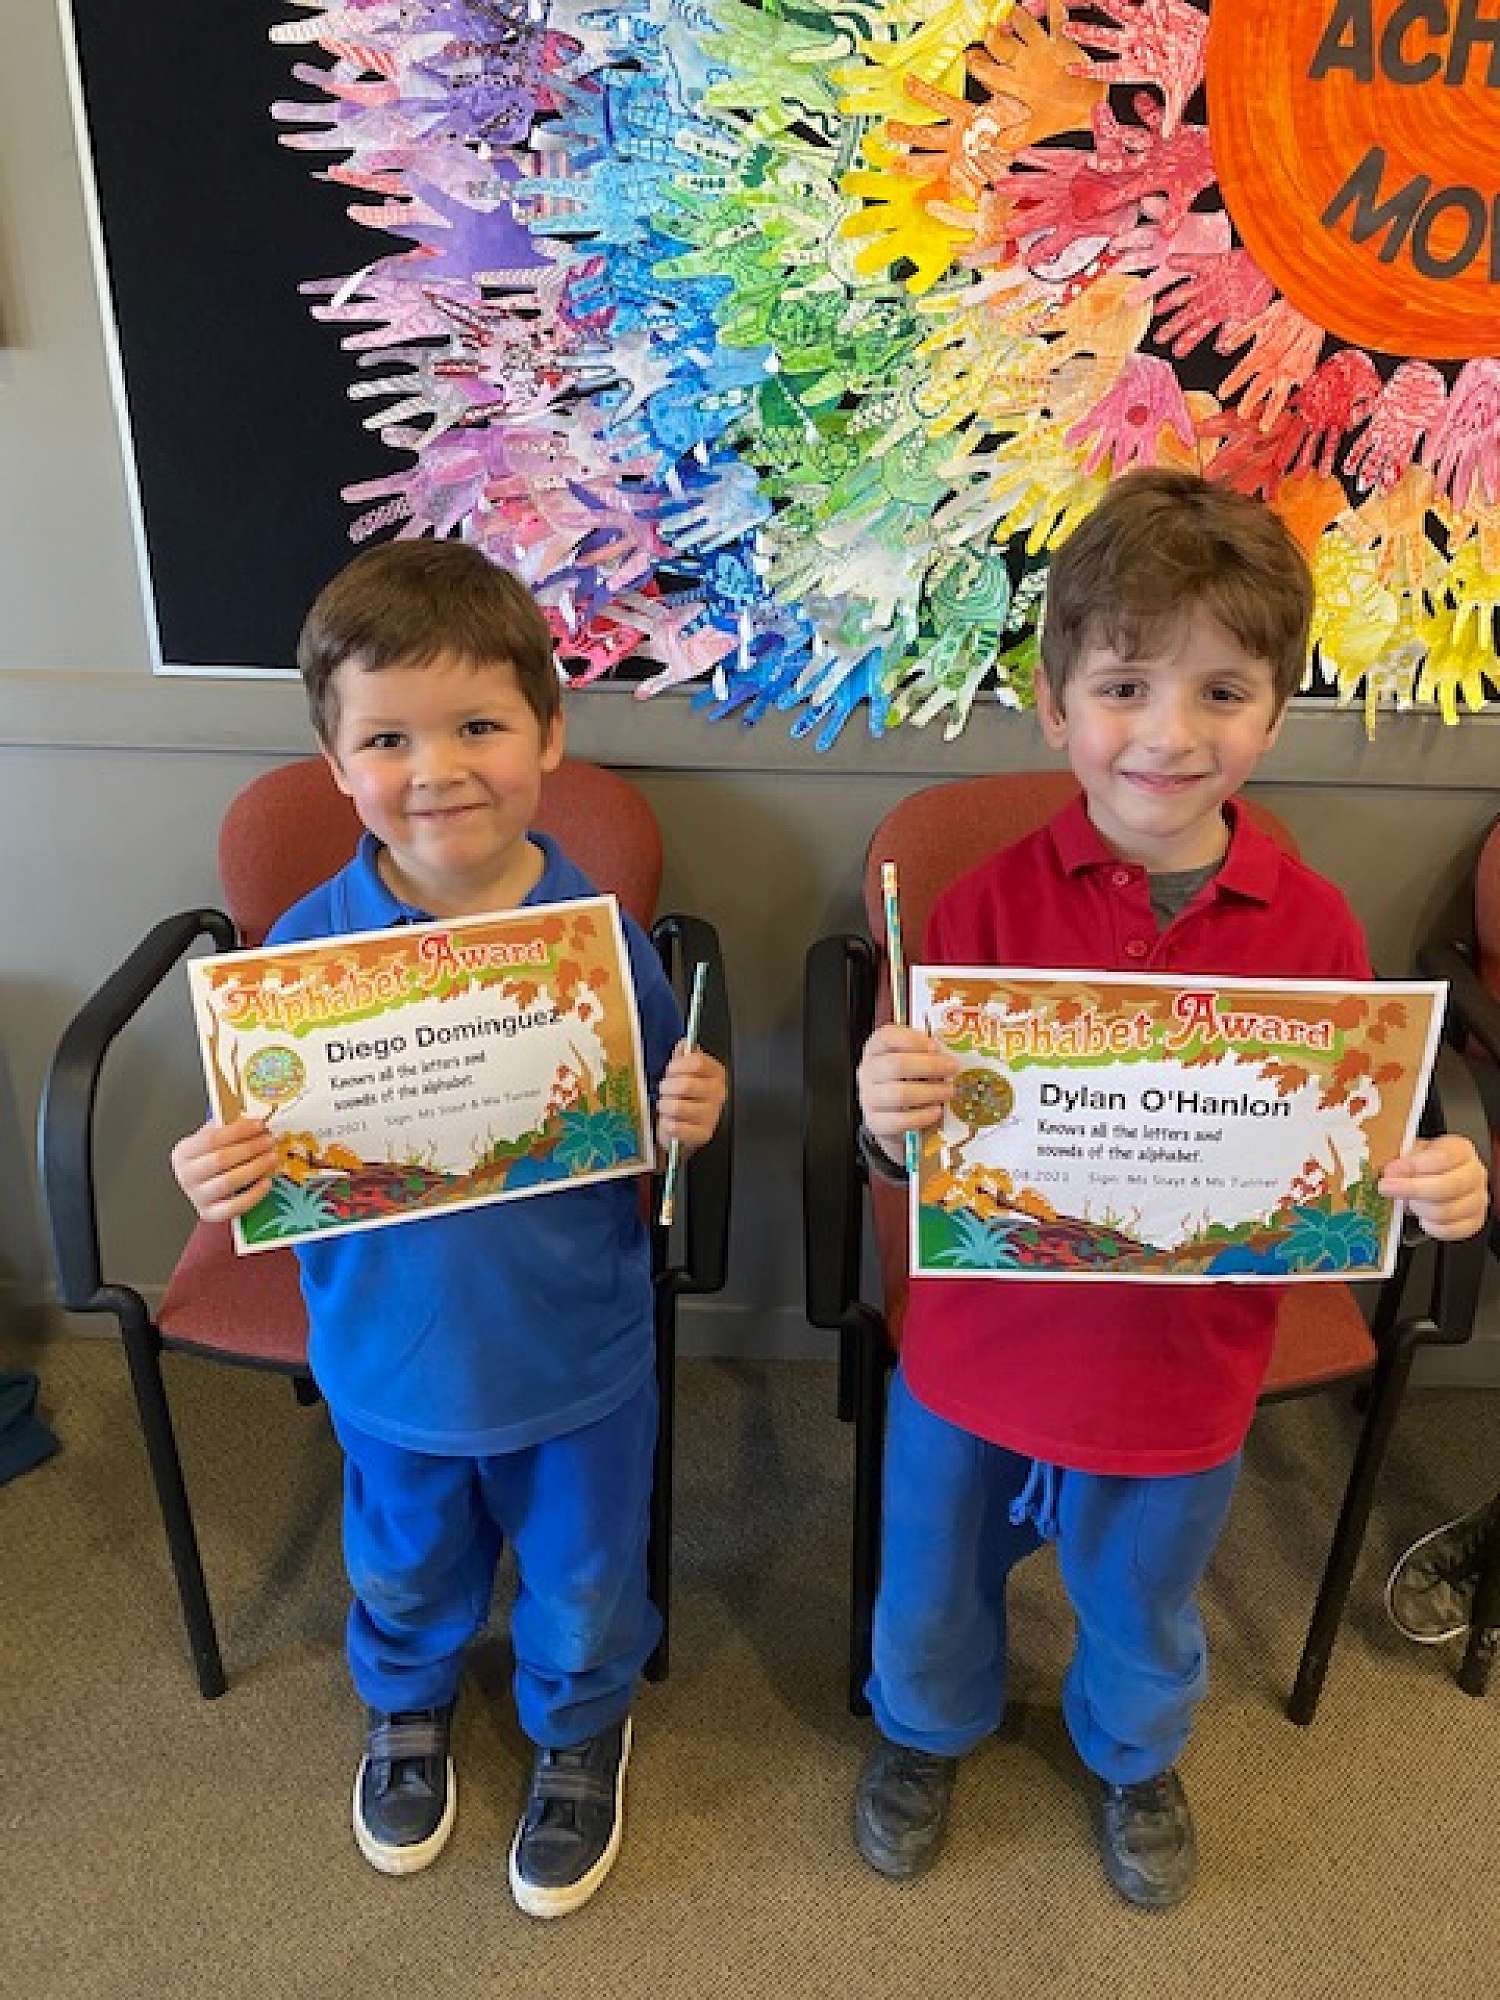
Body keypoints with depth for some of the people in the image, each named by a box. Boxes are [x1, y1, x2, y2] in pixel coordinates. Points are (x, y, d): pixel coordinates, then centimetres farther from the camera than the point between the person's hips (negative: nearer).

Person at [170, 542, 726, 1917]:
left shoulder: (603, 936, -19)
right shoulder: (305, 947, -17)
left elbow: (652, 1134, -8)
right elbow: (269, 1156, -6)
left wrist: (691, 1120, -29)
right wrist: (222, 1179, -27)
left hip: (577, 1356, -1)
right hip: (388, 1360, 2)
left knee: (585, 1584, 24)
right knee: (404, 1572, 30)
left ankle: (582, 1731, 57)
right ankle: (405, 1706, 63)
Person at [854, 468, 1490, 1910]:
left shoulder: (1312, 928, -14)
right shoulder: (993, 903, -18)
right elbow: (918, 1150, -14)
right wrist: (888, 1117, -36)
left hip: (1182, 1384, 1)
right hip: (978, 1362, 0)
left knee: (1144, 1618, 29)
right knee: (932, 1596, 26)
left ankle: (1132, 1760, 64)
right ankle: (925, 1731, 61)